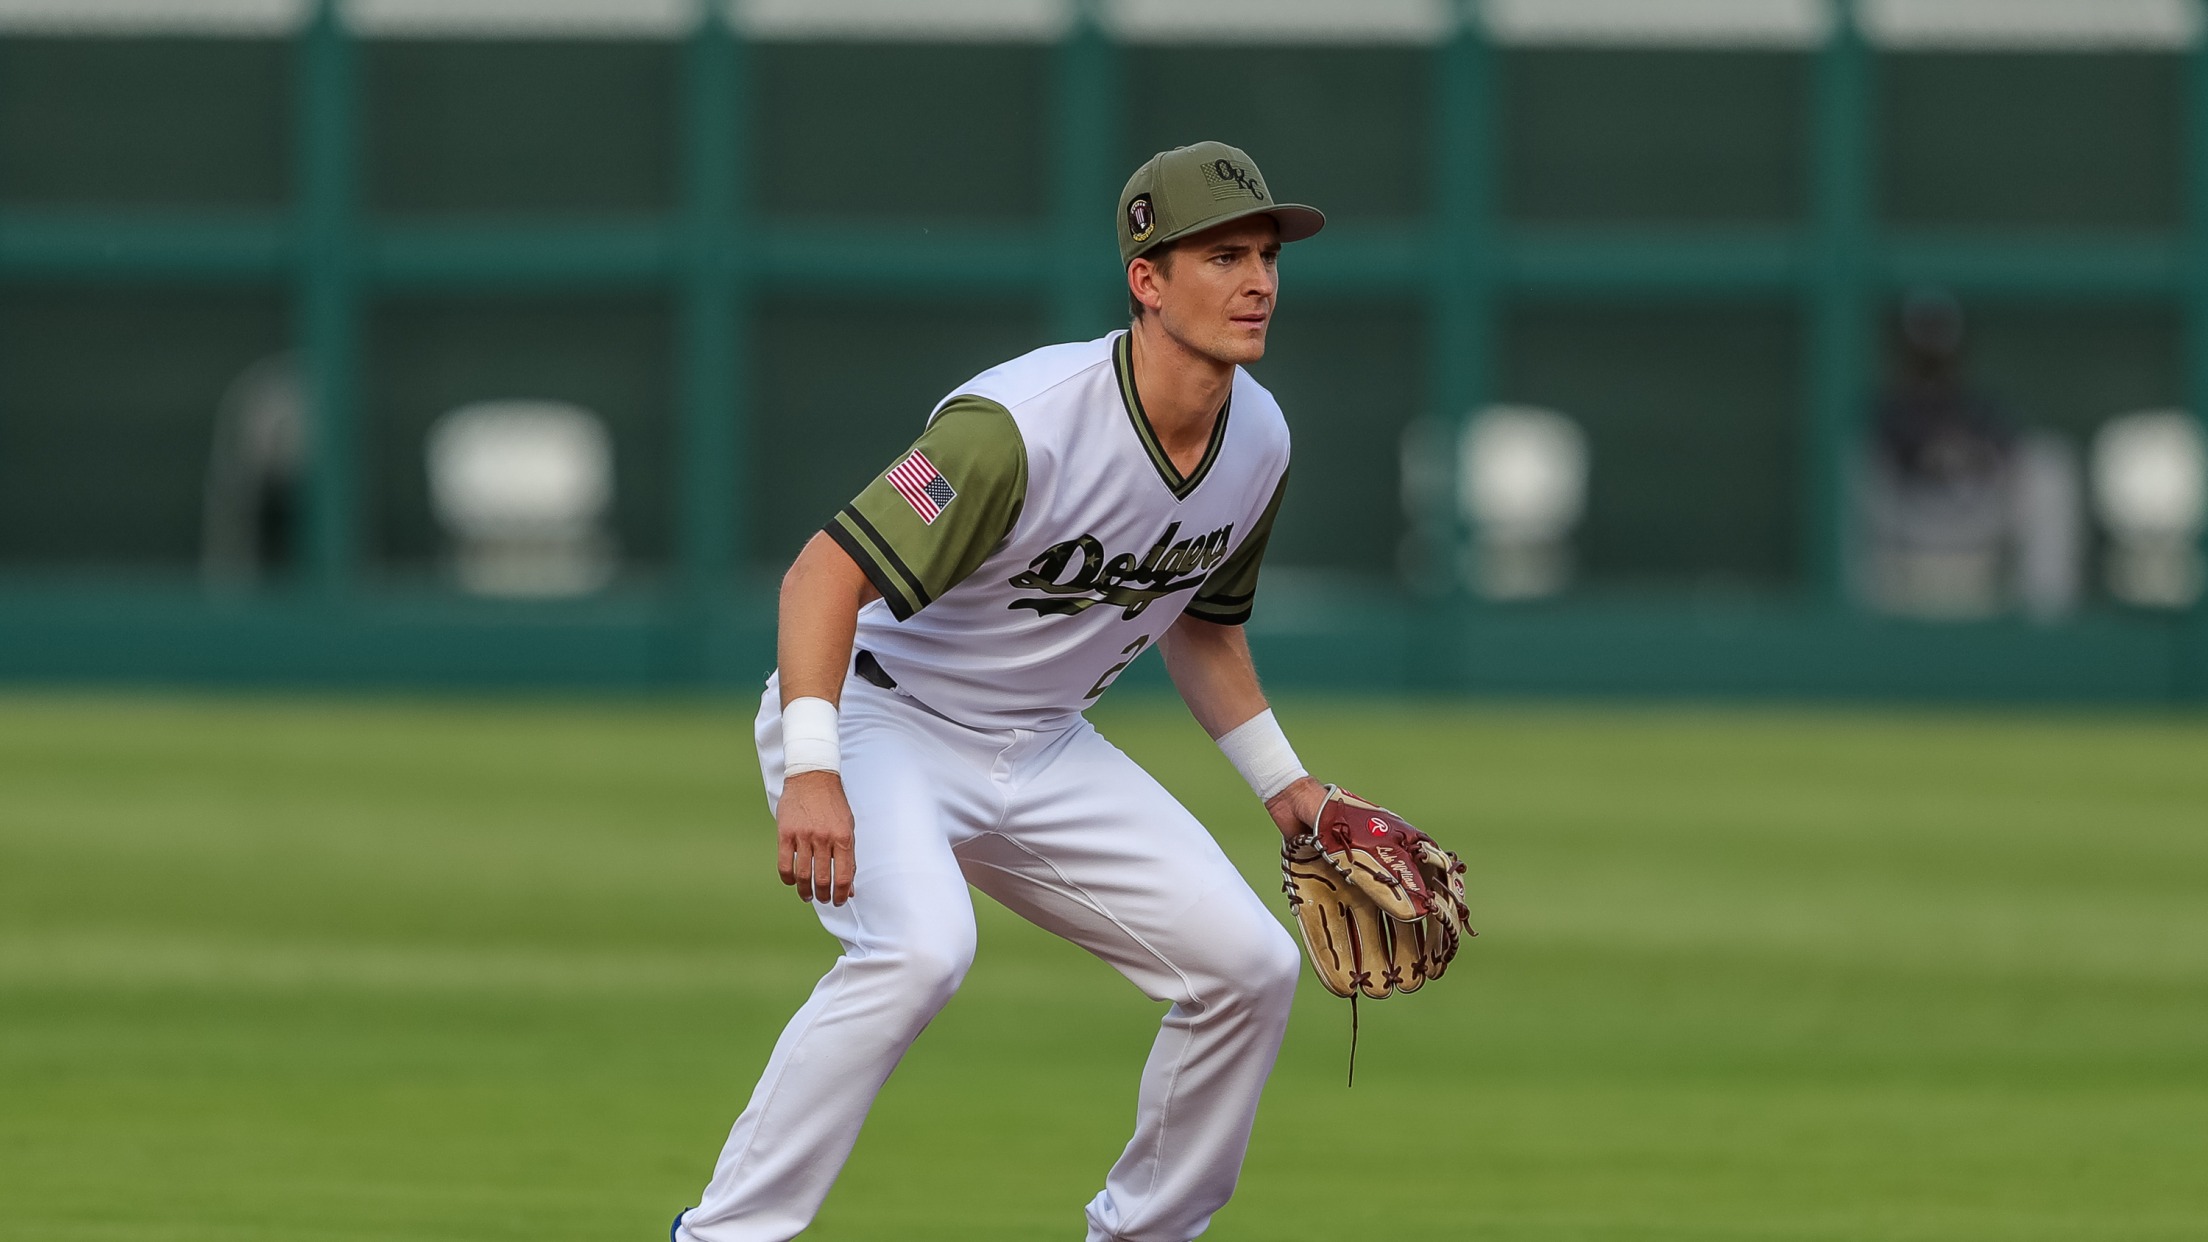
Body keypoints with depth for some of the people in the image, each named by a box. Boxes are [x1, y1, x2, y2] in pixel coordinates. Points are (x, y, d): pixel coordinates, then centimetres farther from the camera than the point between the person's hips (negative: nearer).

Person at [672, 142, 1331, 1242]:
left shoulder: (1258, 440, -3)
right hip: (880, 721, -8)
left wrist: (1283, 783, 16)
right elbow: (828, 570, -33)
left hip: (1042, 753, 8)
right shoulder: (1021, 426, -29)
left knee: (1249, 965, 0)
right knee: (920, 947, -34)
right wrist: (812, 772, -44)